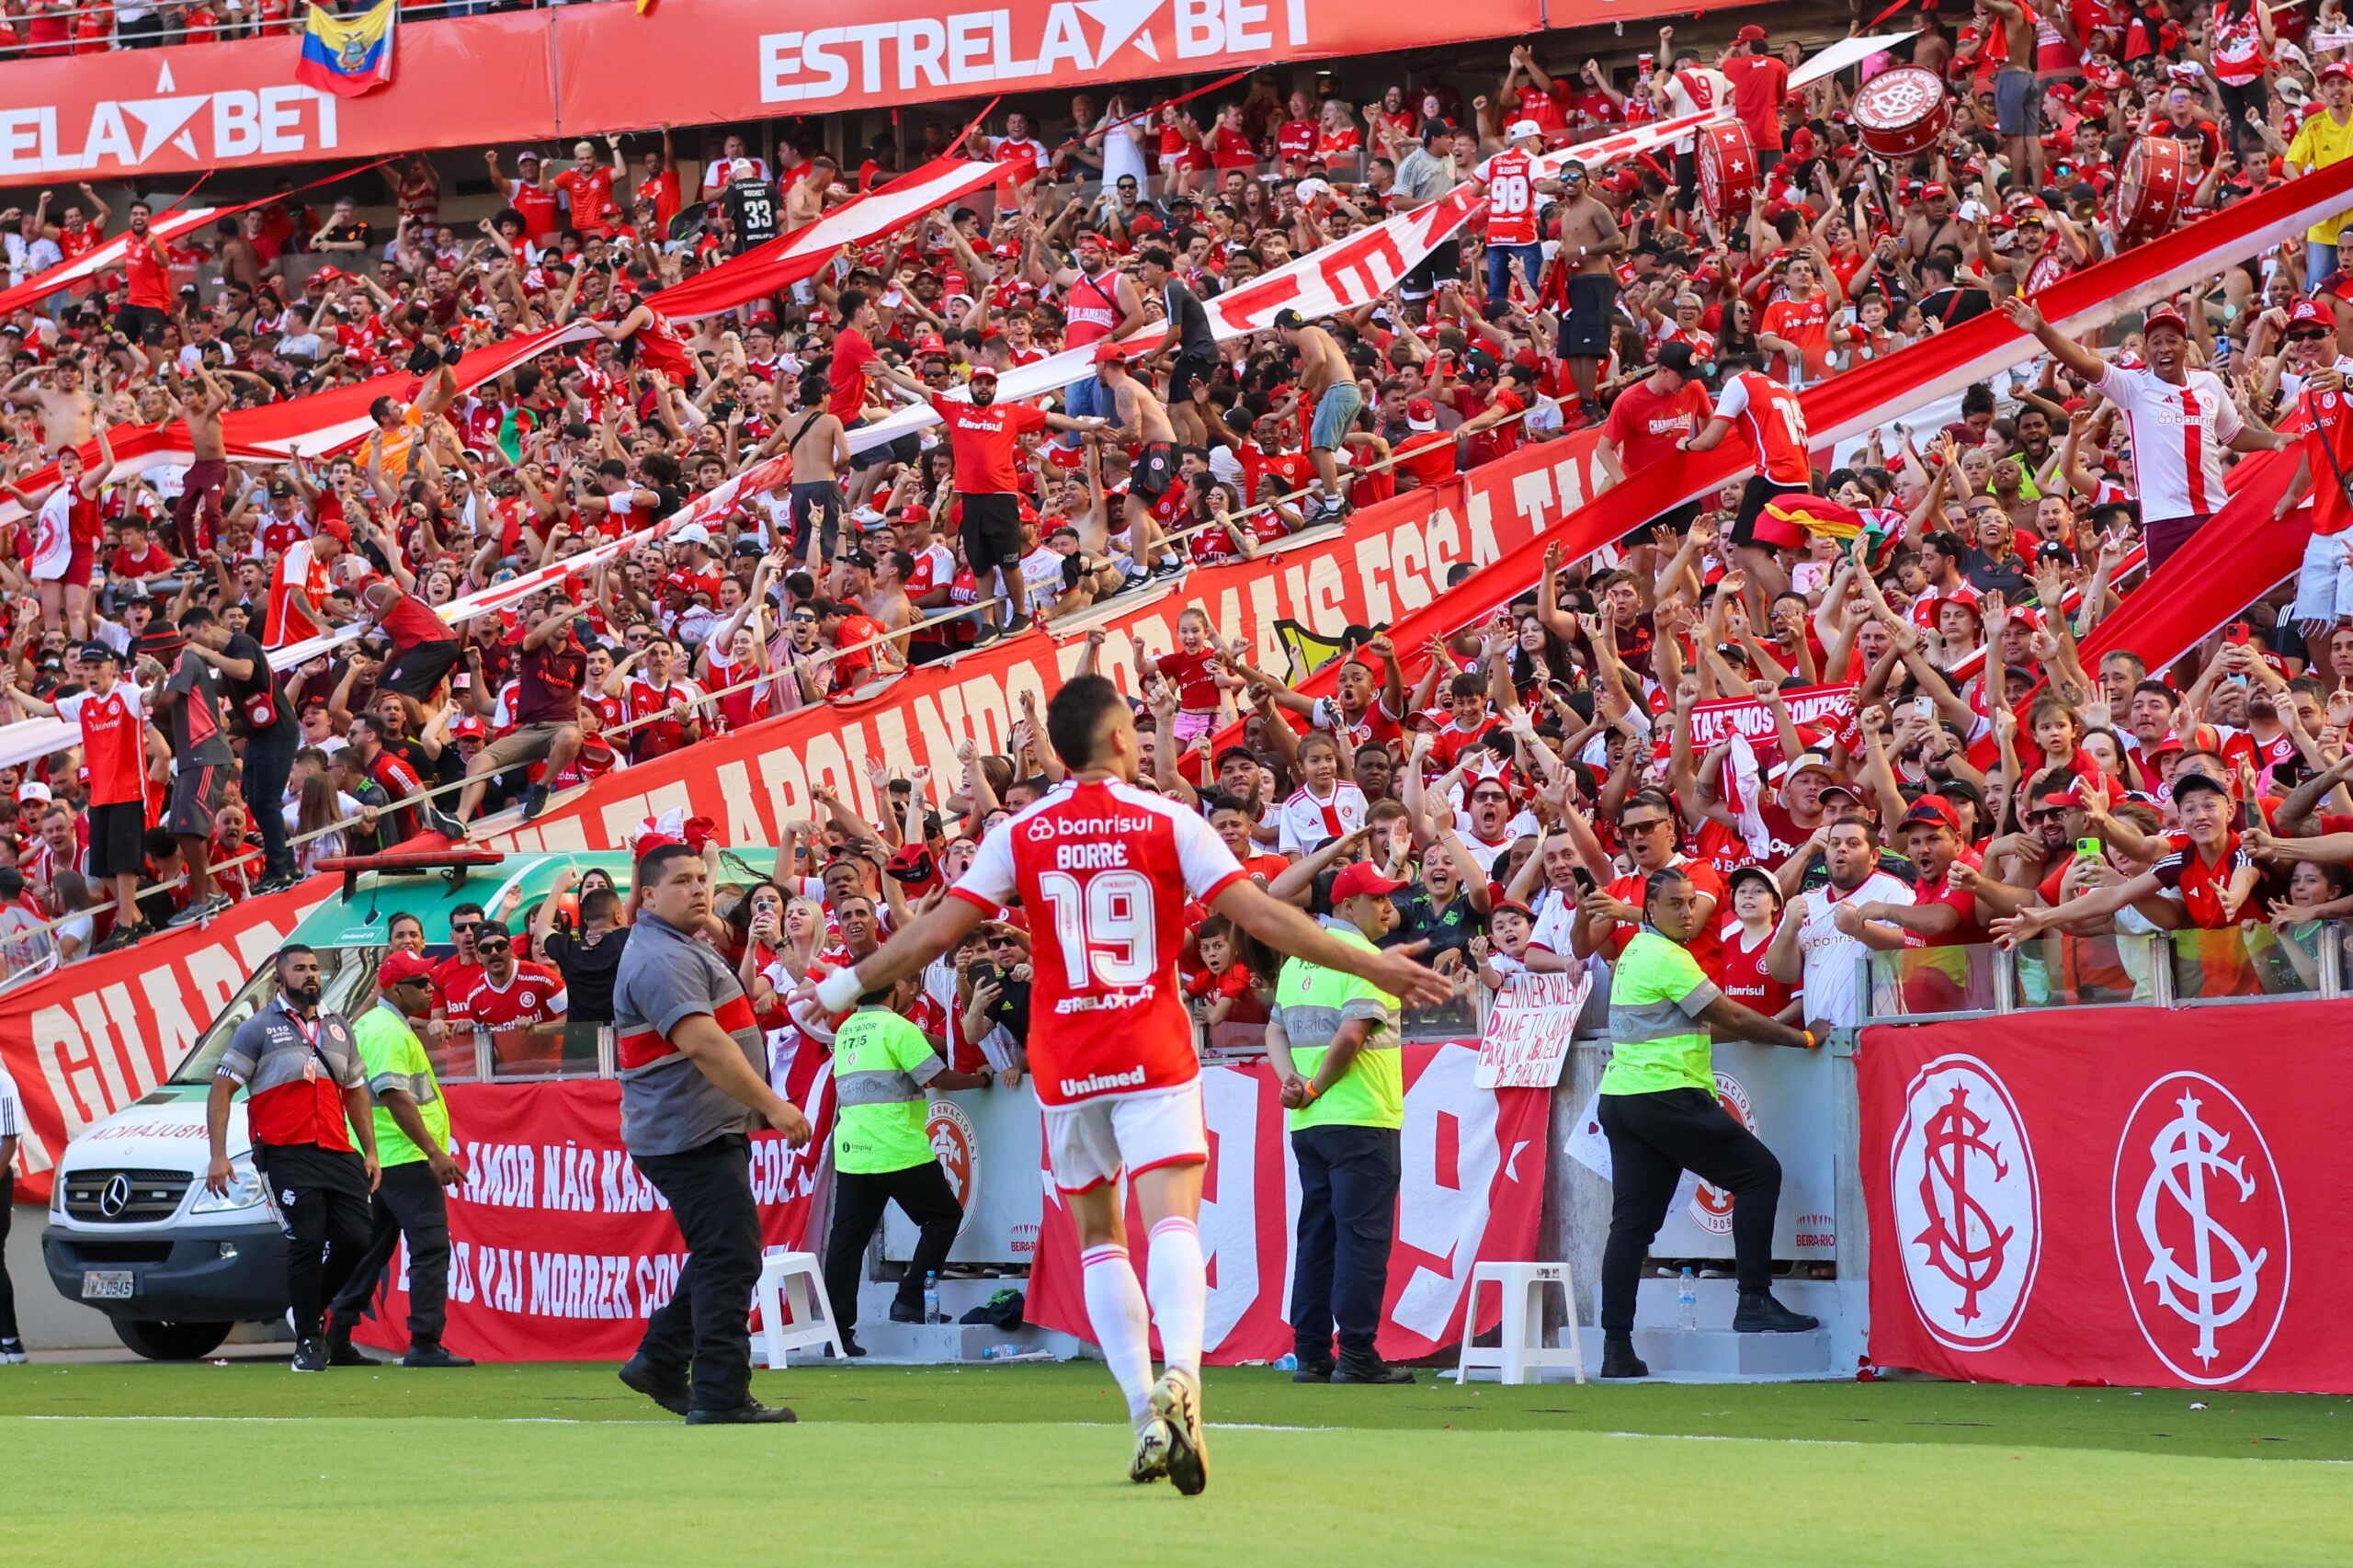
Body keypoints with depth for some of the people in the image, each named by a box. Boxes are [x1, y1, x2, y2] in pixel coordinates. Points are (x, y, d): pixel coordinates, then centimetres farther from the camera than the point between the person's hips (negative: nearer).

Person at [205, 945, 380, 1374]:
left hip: (340, 1156, 5)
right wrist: (218, 1156, -7)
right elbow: (221, 1090, 2)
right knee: (306, 1243, -11)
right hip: (288, 1157, -5)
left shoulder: (338, 1028, 21)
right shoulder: (259, 1028, 4)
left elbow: (356, 1093, 27)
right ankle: (308, 1342, -1)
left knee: (355, 1241, -4)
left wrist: (370, 1153, 17)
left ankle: (313, 1309, 21)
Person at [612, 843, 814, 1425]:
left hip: (712, 1133, 11)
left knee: (719, 1258, 19)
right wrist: (772, 1105, -26)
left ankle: (658, 1362, 25)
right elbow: (703, 1044, -26)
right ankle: (721, 1400, -13)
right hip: (690, 1134, -11)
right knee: (730, 1261, -12)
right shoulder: (661, 959, -17)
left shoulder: (682, 951, 20)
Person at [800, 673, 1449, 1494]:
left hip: (1066, 1062, 2)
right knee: (1171, 1220, -11)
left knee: (1098, 1237, 12)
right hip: (1155, 1056, -2)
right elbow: (1262, 915, -7)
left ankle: (1146, 1418, 3)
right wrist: (1373, 965, -1)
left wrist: (845, 985, 14)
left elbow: (936, 933, 0)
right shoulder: (1169, 822, -3)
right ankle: (1180, 1374, -38)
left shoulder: (1021, 834, 1)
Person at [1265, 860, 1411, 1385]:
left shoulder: (1299, 959, 15)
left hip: (1308, 1124, 8)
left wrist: (1291, 1079, 0)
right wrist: (1316, 1087, -9)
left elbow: (1276, 1030, 15)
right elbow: (1351, 1035, -21)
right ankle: (1356, 1356, -8)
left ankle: (1311, 1355, 10)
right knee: (1362, 1237, -6)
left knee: (1317, 1238, 10)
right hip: (1361, 1120, -8)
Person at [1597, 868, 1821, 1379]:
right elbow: (1732, 1019, -9)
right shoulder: (1667, 958, -11)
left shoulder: (1634, 953, 19)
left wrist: (1768, 1027, 20)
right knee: (1759, 1173, -1)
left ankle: (1616, 1347, 2)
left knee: (1631, 1222, 6)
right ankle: (1755, 1302, -7)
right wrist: (1801, 1037, 0)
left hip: (1620, 1099, 9)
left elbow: (1707, 1023, 25)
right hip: (1667, 1095, -9)